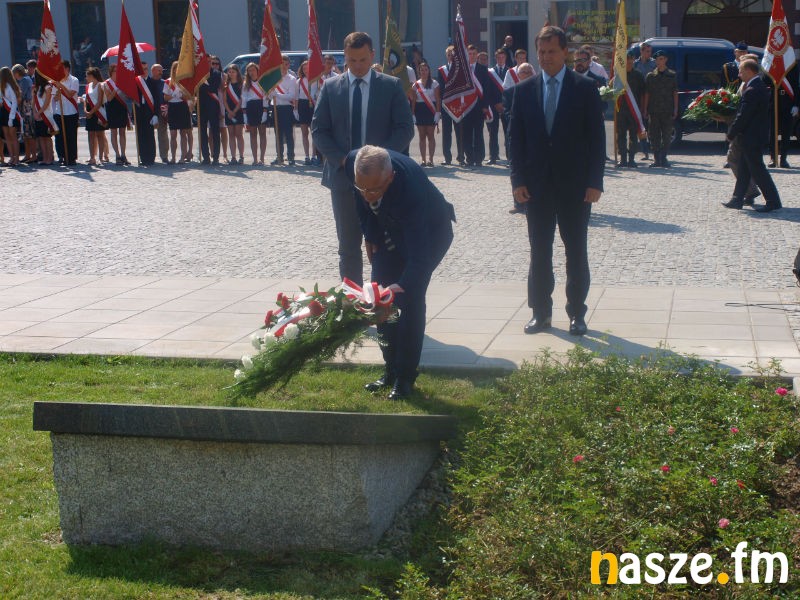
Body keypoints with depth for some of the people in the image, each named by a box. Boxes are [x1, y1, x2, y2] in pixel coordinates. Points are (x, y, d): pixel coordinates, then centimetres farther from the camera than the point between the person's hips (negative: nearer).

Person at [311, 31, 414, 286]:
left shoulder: (392, 86, 1)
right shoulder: (330, 87, 5)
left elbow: (405, 128, -1)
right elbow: (319, 130, 4)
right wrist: (342, 159, -11)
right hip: (343, 177, 2)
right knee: (348, 246, 7)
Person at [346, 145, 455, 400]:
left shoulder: (411, 188, -44)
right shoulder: (353, 163, -28)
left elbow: (419, 253, -44)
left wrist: (403, 285, -58)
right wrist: (370, 235, -1)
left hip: (429, 232, -5)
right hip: (388, 231, 6)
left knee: (409, 298, -16)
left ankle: (405, 377, -3)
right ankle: (390, 371, 13)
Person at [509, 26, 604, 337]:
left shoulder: (585, 88, -1)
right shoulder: (524, 90, 6)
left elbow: (596, 137, -3)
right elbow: (516, 138, 6)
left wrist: (595, 181, -9)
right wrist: (518, 179, -3)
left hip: (575, 185, -2)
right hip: (537, 184, 2)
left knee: (576, 252, 5)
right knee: (539, 252, 6)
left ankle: (577, 314, 13)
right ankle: (541, 313, 14)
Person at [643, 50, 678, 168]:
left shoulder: (672, 75, 7)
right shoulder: (650, 76, 7)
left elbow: (675, 93, 7)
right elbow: (647, 94, 8)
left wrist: (675, 109, 0)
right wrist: (645, 110, 2)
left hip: (667, 110, -1)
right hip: (654, 110, 1)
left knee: (667, 135, 0)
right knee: (654, 135, 1)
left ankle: (663, 158, 9)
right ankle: (656, 159, 7)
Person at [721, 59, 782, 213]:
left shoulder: (751, 91, -22)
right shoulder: (761, 87, 10)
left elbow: (743, 116, -21)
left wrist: (731, 134, -10)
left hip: (752, 137, -10)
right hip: (756, 135, 10)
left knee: (757, 169, -4)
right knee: (743, 169, 15)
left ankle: (773, 201, -1)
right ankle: (737, 199, 21)